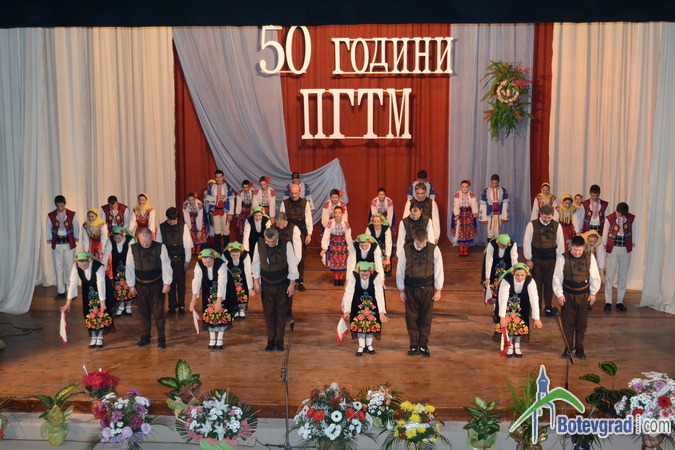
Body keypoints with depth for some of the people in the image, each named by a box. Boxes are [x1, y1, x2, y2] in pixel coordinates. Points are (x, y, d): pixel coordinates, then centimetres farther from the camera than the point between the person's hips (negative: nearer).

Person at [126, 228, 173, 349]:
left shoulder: (160, 247, -9)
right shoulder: (133, 249, -5)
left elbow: (166, 266, -6)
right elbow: (130, 267, 3)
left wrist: (167, 283, -8)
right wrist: (131, 285, 4)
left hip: (157, 285, -2)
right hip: (140, 286, 2)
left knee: (158, 312, 2)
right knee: (143, 312, 13)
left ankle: (161, 338, 12)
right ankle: (145, 337, 26)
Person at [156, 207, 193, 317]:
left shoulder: (183, 226, -8)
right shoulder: (162, 227, -4)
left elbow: (187, 244, -5)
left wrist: (187, 260, -5)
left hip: (180, 259, -1)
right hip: (167, 259, 1)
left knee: (181, 283, 9)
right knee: (170, 283, 8)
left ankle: (181, 306, 23)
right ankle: (172, 307, 19)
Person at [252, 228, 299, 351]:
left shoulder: (286, 245, -17)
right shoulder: (259, 245, -12)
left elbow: (292, 264, -10)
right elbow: (256, 263, 1)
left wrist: (292, 284, -8)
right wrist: (256, 281, 2)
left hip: (282, 284, -1)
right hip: (266, 285, 2)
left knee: (281, 313, 8)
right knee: (268, 312, 9)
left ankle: (280, 341, 21)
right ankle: (270, 340, 21)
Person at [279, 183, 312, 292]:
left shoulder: (305, 203, 1)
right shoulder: (284, 203, 1)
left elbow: (308, 219, 2)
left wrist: (309, 234, -2)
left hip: (301, 234, 0)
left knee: (301, 258, 4)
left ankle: (300, 282, 13)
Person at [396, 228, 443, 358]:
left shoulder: (434, 249, -8)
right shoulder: (406, 250, -7)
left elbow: (438, 270, -2)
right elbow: (400, 271, 1)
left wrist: (438, 290, -1)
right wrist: (401, 290, 4)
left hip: (427, 288, 0)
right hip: (411, 288, 0)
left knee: (426, 318, 7)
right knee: (411, 318, 7)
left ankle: (423, 345, 20)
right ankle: (413, 345, 21)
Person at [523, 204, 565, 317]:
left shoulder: (557, 226, -4)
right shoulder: (532, 225, -9)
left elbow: (560, 243, 3)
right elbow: (527, 242, -4)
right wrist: (528, 259, -3)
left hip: (551, 259, 1)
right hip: (536, 259, -1)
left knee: (549, 283, 10)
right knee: (537, 283, 8)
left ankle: (548, 307, 23)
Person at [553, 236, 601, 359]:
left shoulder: (590, 257, -4)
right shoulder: (563, 258, -10)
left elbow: (595, 276, 5)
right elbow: (557, 277, -4)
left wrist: (593, 293, 4)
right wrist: (559, 294, -5)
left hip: (584, 296, 2)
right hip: (568, 296, -2)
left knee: (582, 323, 9)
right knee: (568, 323, 5)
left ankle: (579, 348, 23)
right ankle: (568, 348, 17)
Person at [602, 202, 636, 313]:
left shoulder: (631, 218, -2)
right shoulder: (609, 218, -8)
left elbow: (633, 232, 10)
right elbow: (605, 233, 1)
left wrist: (633, 244, 11)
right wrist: (604, 246, 6)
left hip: (626, 249, 2)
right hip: (612, 249, -2)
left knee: (623, 276, 8)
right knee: (610, 275, -2)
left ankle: (620, 301, 16)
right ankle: (608, 302, 5)